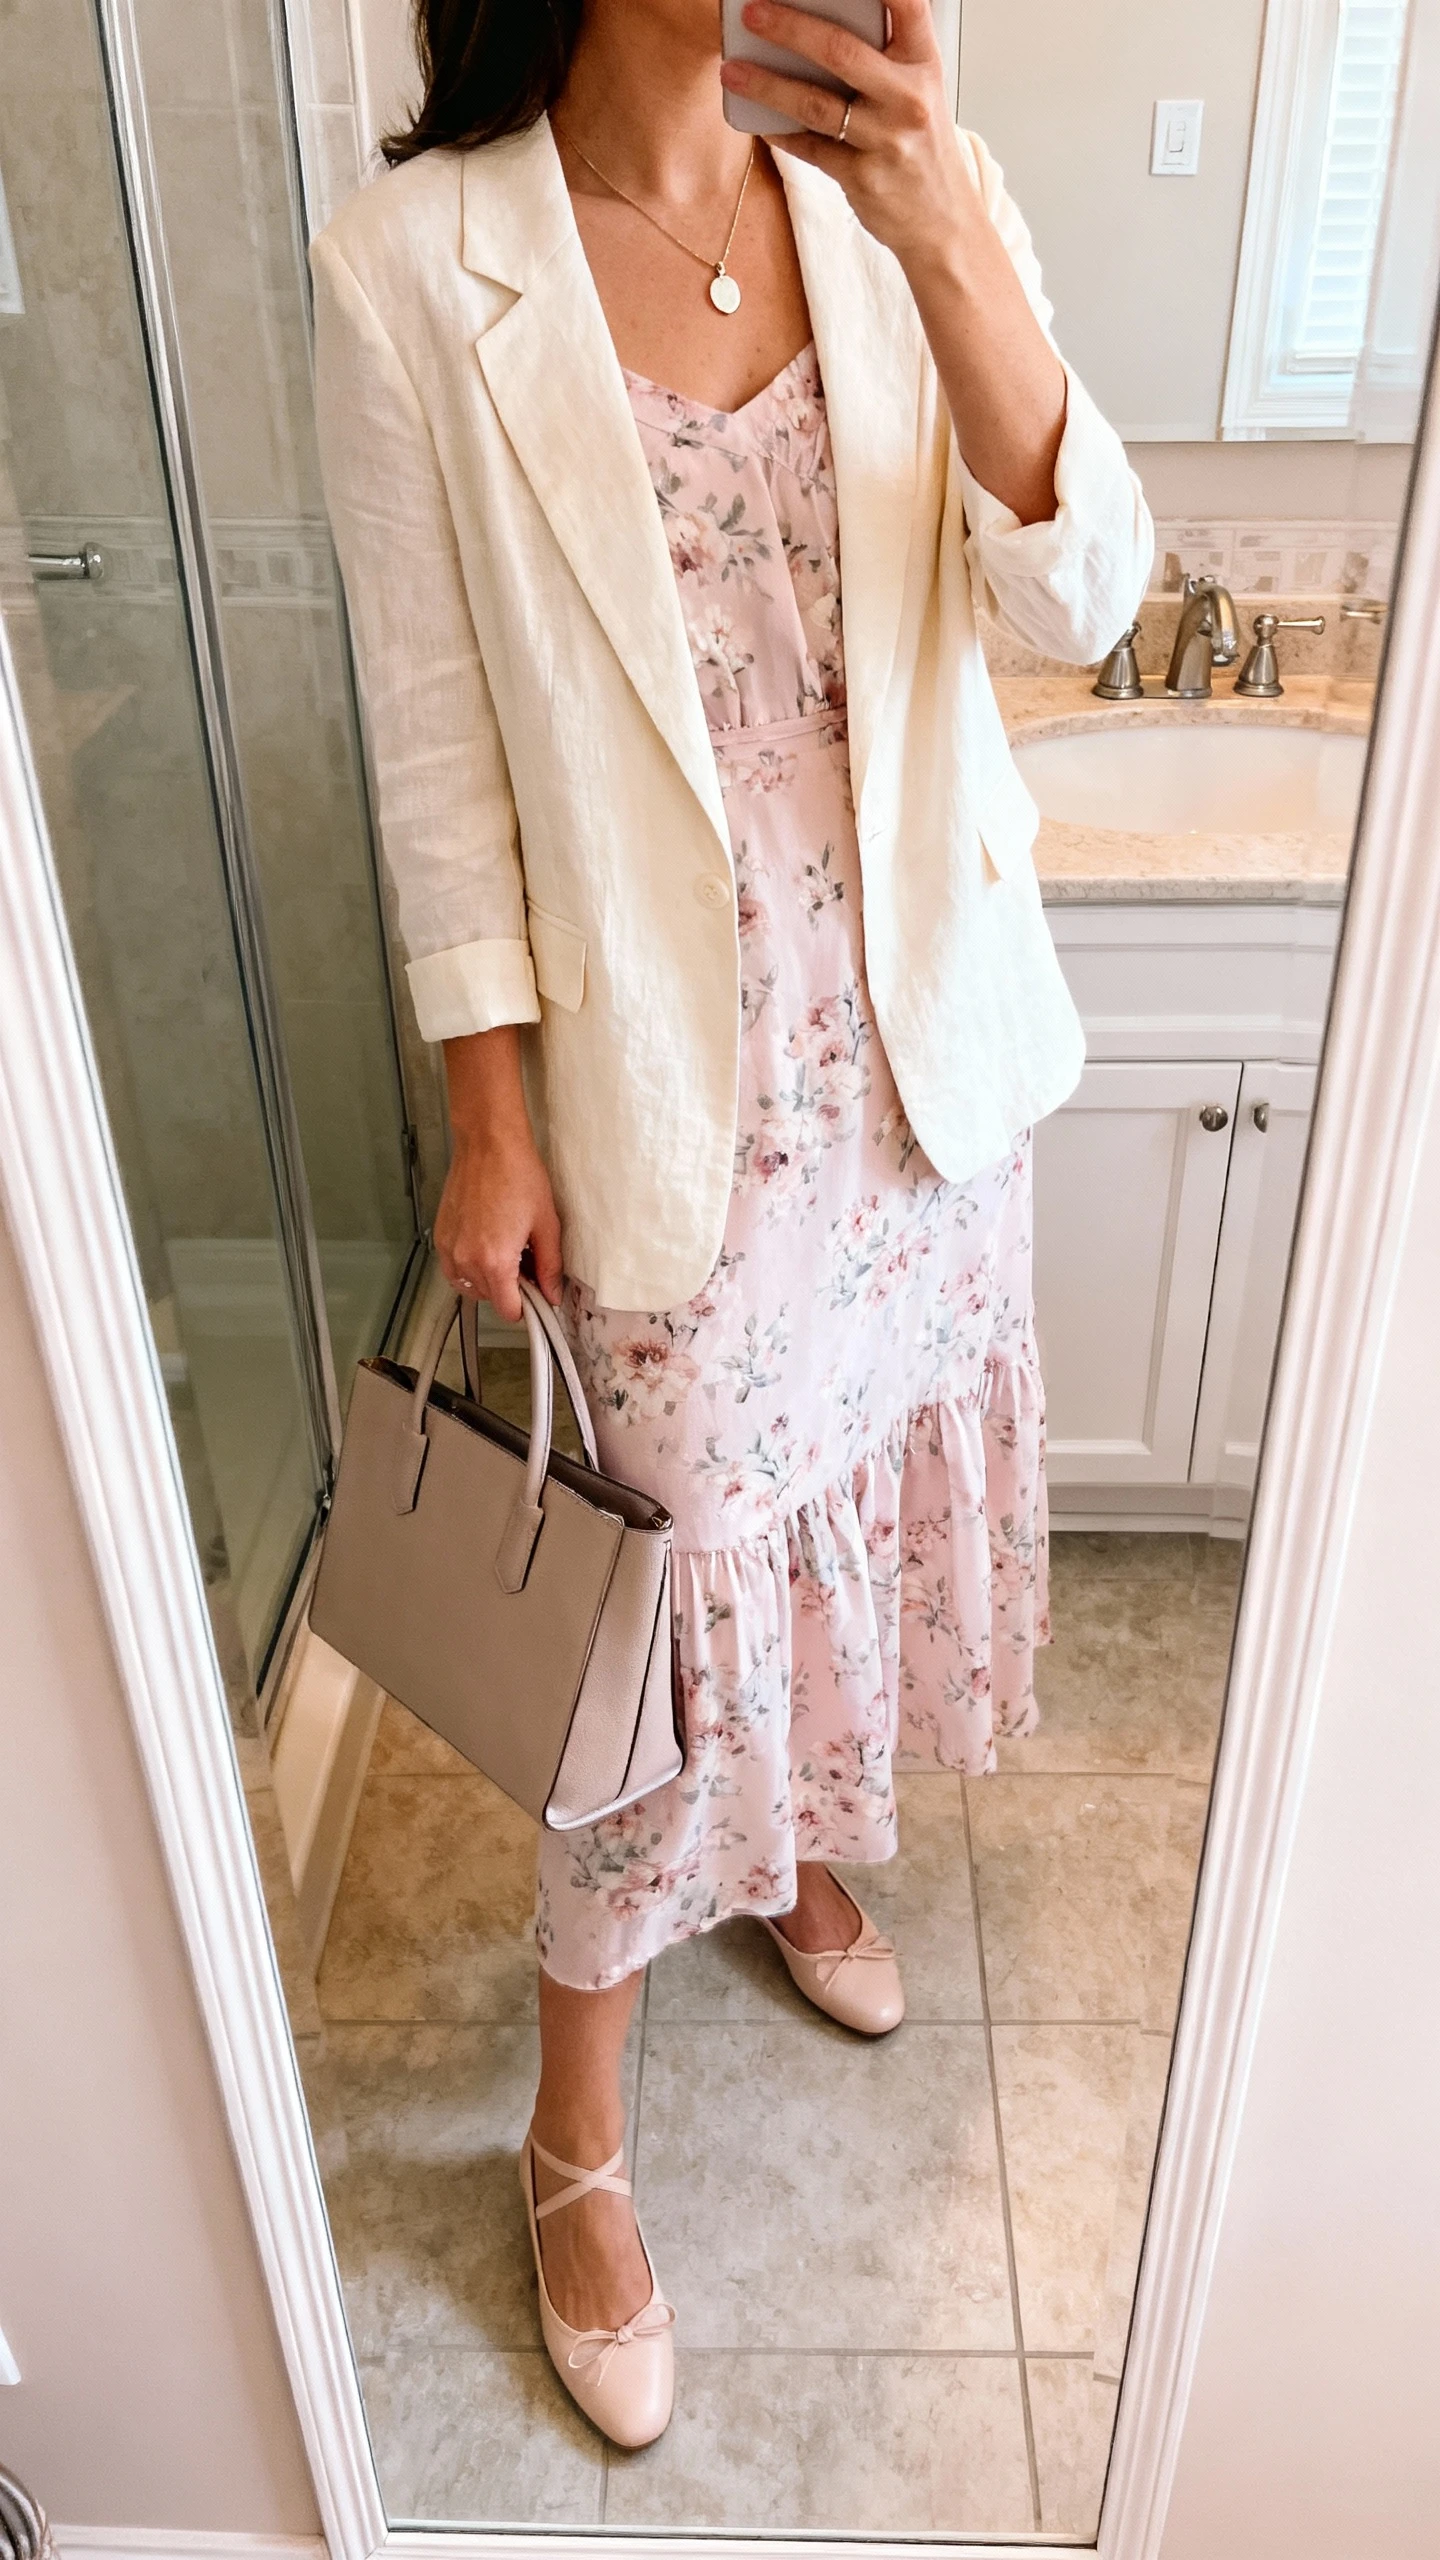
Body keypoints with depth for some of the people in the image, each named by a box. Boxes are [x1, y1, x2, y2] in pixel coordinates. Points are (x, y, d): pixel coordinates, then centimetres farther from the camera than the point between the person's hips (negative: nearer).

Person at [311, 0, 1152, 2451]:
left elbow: (1081, 595, -11)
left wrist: (952, 244, -26)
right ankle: (578, 2140, 31)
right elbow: (439, 745, -9)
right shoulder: (419, 263, -11)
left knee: (868, 1488, 21)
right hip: (671, 1072, -4)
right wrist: (490, 1122, -8)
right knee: (677, 1589, 6)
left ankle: (809, 1841, 53)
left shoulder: (905, 205, 0)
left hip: (924, 1030, 5)